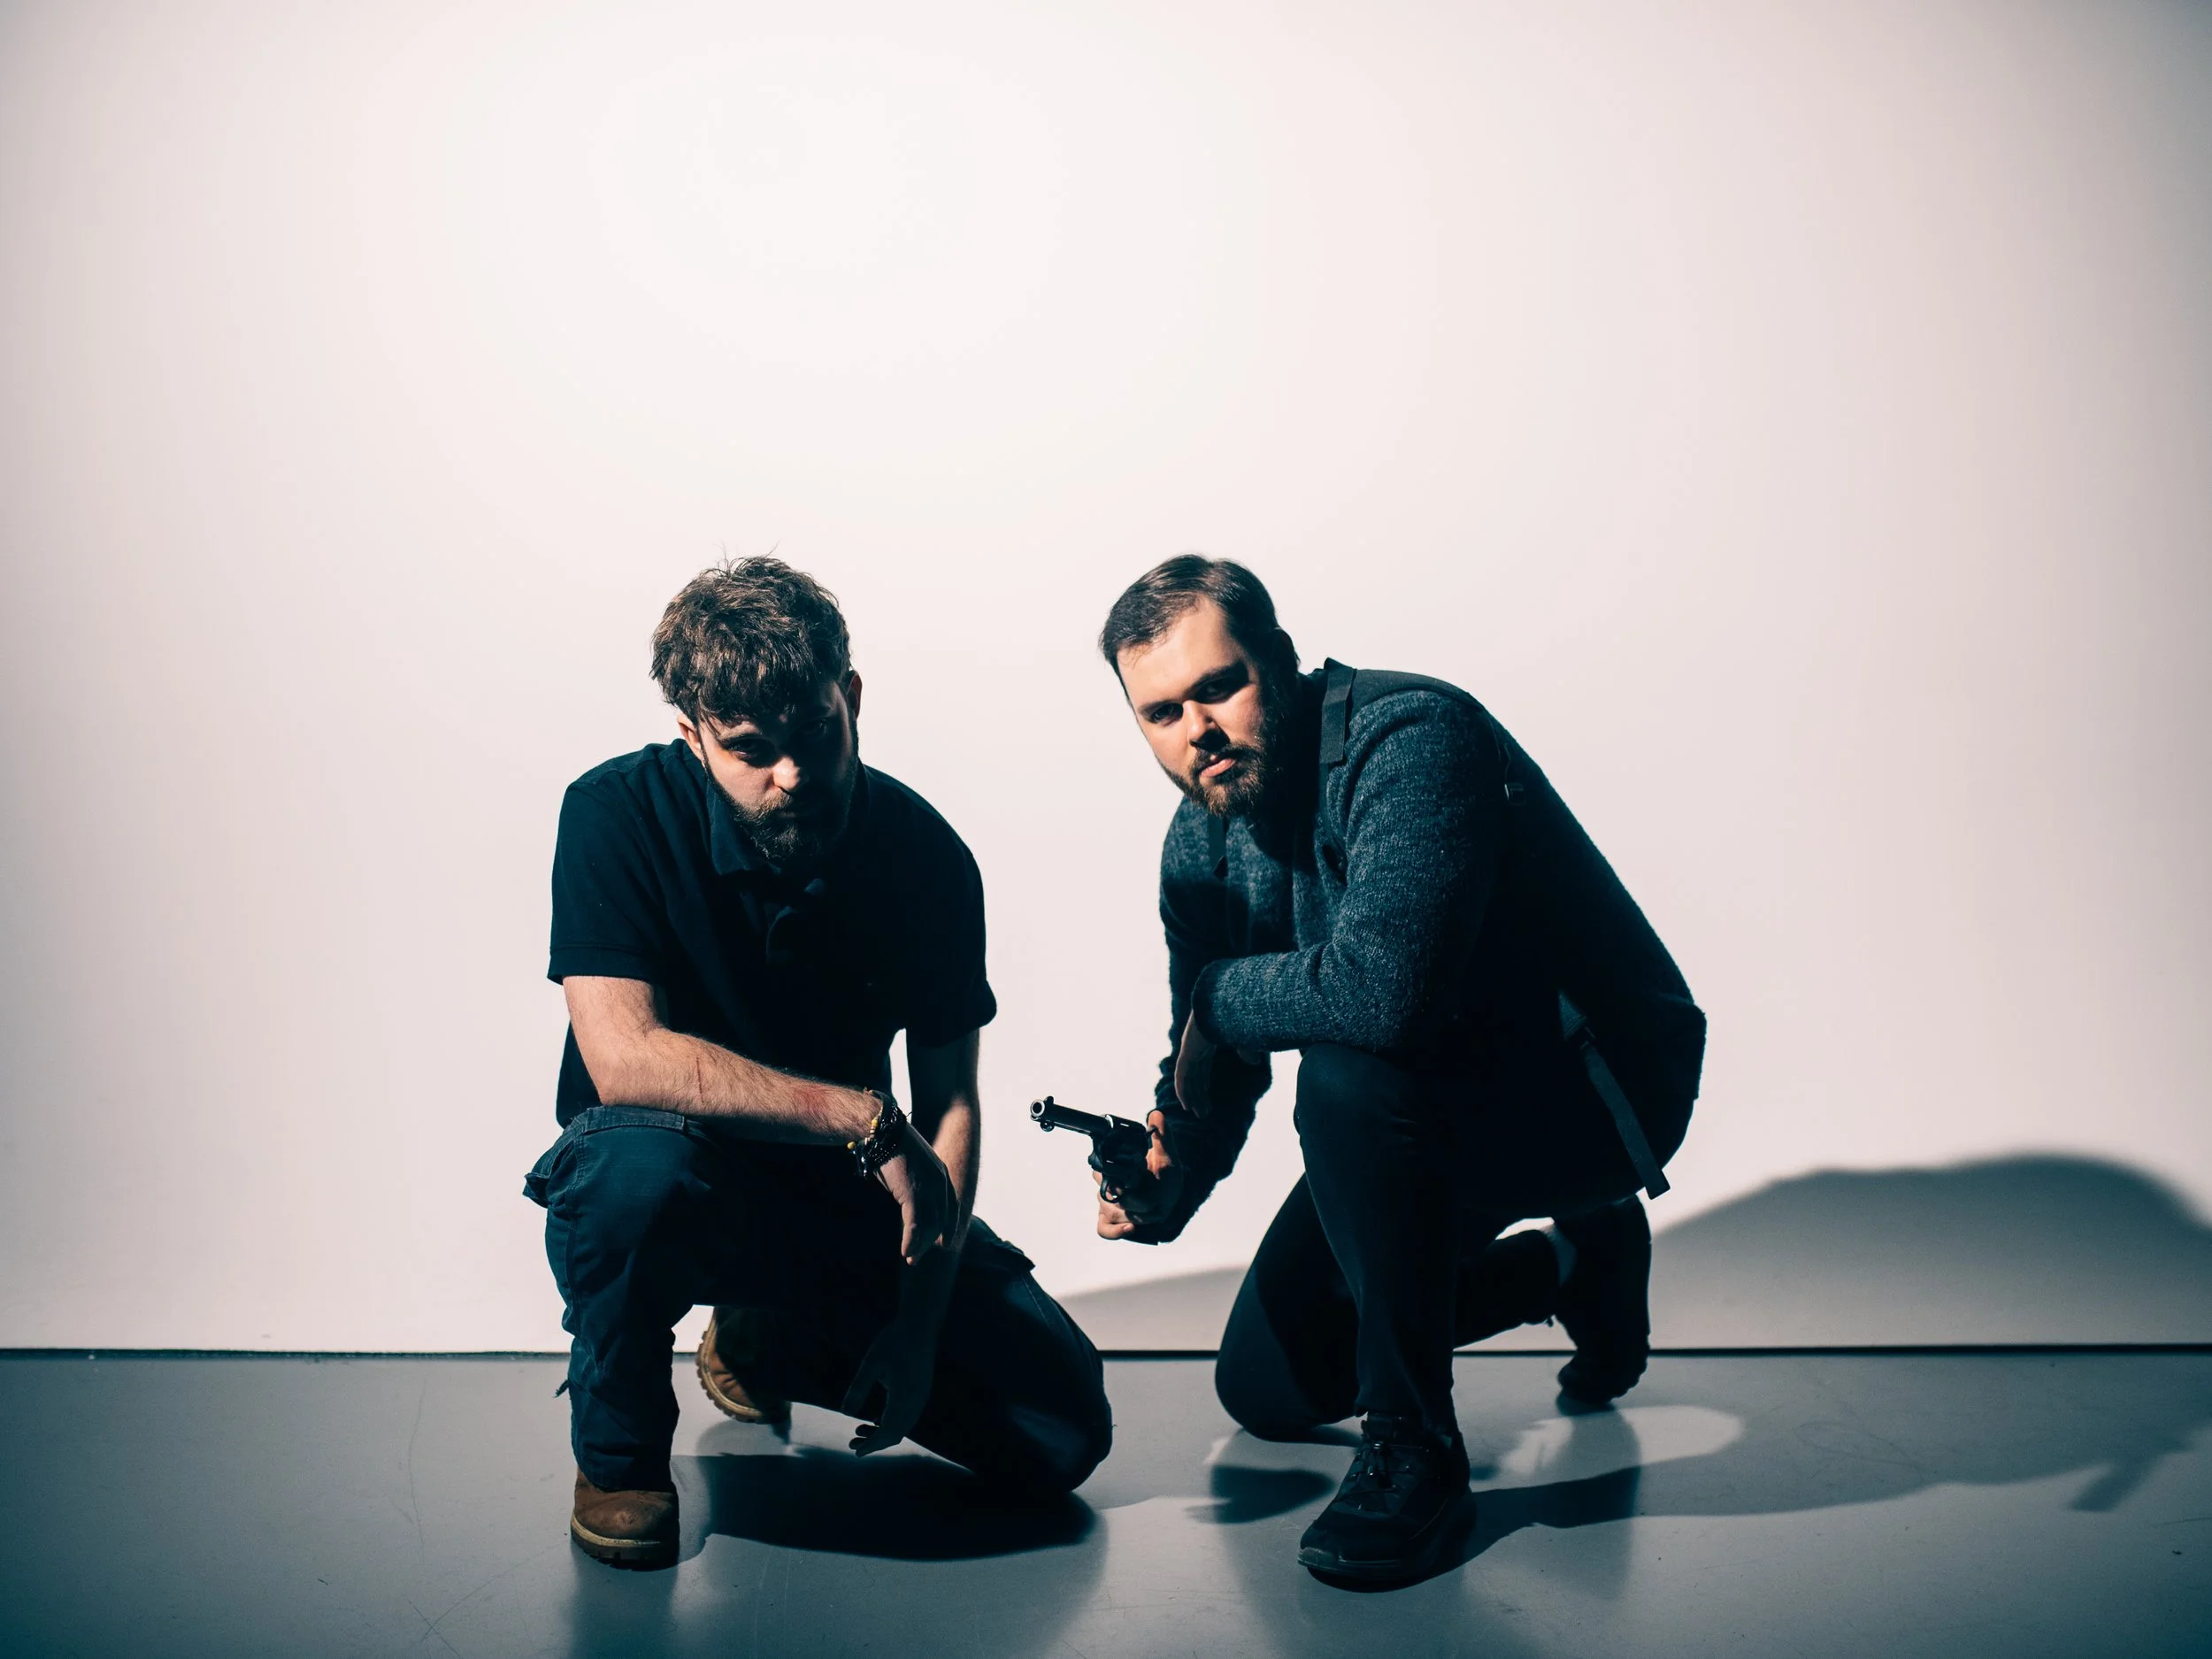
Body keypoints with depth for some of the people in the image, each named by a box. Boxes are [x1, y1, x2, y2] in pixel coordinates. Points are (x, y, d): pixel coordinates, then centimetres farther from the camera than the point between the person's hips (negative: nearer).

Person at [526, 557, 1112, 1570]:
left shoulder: (926, 855, -10)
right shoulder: (618, 813, -19)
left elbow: (949, 1102, -5)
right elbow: (624, 1059, -30)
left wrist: (920, 1320, -14)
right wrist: (863, 1118, -33)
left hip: (847, 1195, 4)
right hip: (682, 1178, -3)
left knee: (1064, 1429, -8)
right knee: (637, 1161, -41)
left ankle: (773, 1342, 17)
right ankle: (618, 1451, -10)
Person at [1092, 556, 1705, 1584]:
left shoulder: (1410, 737, -28)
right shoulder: (1201, 844, -3)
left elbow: (1382, 987, -43)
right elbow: (1207, 1068, 3)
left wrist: (1216, 995, -24)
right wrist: (1166, 1180, -18)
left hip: (1597, 1084, -8)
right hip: (1425, 1111, 9)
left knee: (1348, 1067, -37)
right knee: (1267, 1392, 11)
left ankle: (1413, 1443, -17)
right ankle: (1569, 1265, 29)